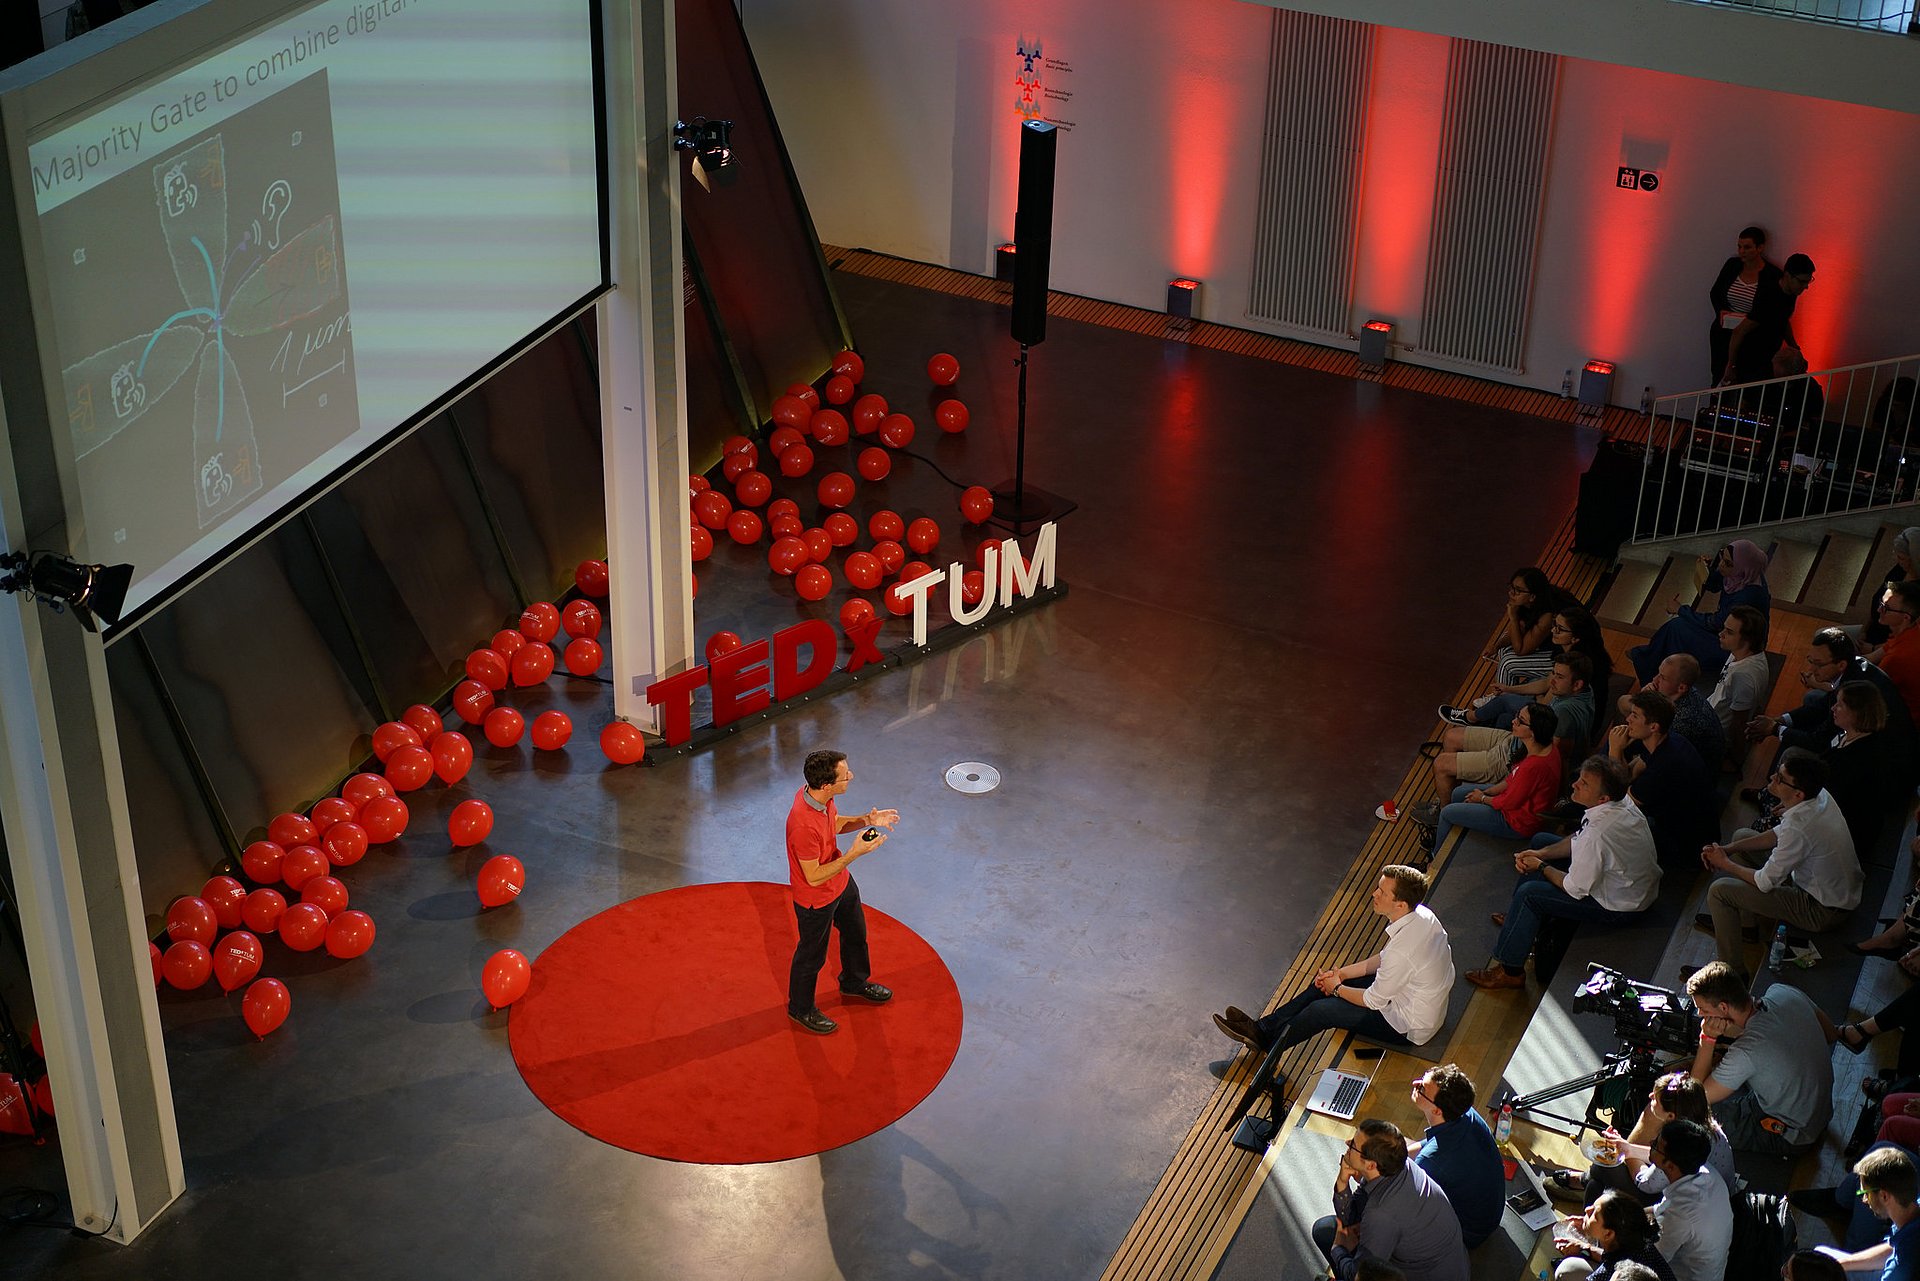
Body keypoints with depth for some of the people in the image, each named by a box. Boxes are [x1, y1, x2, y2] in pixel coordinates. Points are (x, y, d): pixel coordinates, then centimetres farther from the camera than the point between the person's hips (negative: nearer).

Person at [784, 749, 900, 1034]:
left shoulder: (819, 794, -17)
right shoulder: (804, 825, -43)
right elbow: (814, 877, -32)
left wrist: (865, 820, -10)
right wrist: (854, 853, -34)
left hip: (842, 883, 8)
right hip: (817, 899, -8)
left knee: (856, 934, 30)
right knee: (812, 954, 18)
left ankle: (854, 982, 59)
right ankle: (801, 1008, 45)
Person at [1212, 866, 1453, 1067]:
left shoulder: (1403, 950, -37)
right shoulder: (1420, 915, -9)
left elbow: (1374, 1001, -22)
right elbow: (1385, 958, 8)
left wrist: (1338, 988, -4)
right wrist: (1343, 973, 3)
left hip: (1408, 1027, -9)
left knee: (1320, 1010, -7)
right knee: (1324, 981, 7)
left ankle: (1264, 1041, 16)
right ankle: (1262, 1028, 14)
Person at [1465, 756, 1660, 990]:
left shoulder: (1597, 834, -37)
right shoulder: (1622, 802, -10)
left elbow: (1576, 889, -24)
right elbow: (1577, 841, 8)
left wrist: (1541, 868, -8)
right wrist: (1541, 854, -2)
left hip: (1621, 907, -9)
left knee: (1530, 893, -11)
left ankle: (1510, 970, 5)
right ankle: (1517, 920, 36)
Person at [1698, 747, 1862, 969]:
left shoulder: (1799, 827, -36)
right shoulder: (1818, 794, -11)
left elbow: (1765, 882, -22)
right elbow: (1780, 834, 8)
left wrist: (1725, 864, -5)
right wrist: (1730, 849, -1)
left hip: (1823, 911, -9)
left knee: (1719, 891, -12)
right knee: (1742, 836, 15)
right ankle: (1746, 924, 24)